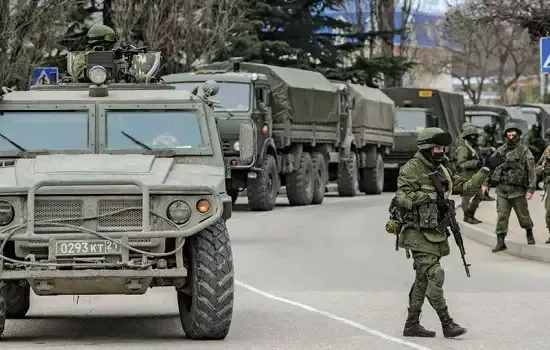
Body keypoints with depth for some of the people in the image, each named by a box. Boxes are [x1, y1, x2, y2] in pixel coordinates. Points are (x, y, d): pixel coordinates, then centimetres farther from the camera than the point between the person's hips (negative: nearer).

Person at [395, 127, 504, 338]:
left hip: (434, 232, 9)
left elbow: (467, 188, 13)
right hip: (418, 232, -9)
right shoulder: (411, 169, -10)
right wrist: (431, 197, -20)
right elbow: (402, 198, -19)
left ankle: (412, 325, 17)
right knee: (433, 276, -12)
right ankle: (447, 324, -12)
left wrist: (486, 169, 6)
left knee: (423, 279, 11)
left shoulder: (442, 171, 14)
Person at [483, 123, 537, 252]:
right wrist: (485, 183, 11)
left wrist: (531, 189, -15)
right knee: (501, 216, -2)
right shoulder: (500, 150, 8)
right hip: (502, 190, 3)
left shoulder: (524, 151, -5)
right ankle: (500, 242, 1)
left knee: (523, 215, 9)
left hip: (518, 190, -3)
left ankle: (529, 233, 35)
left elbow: (532, 171, -8)